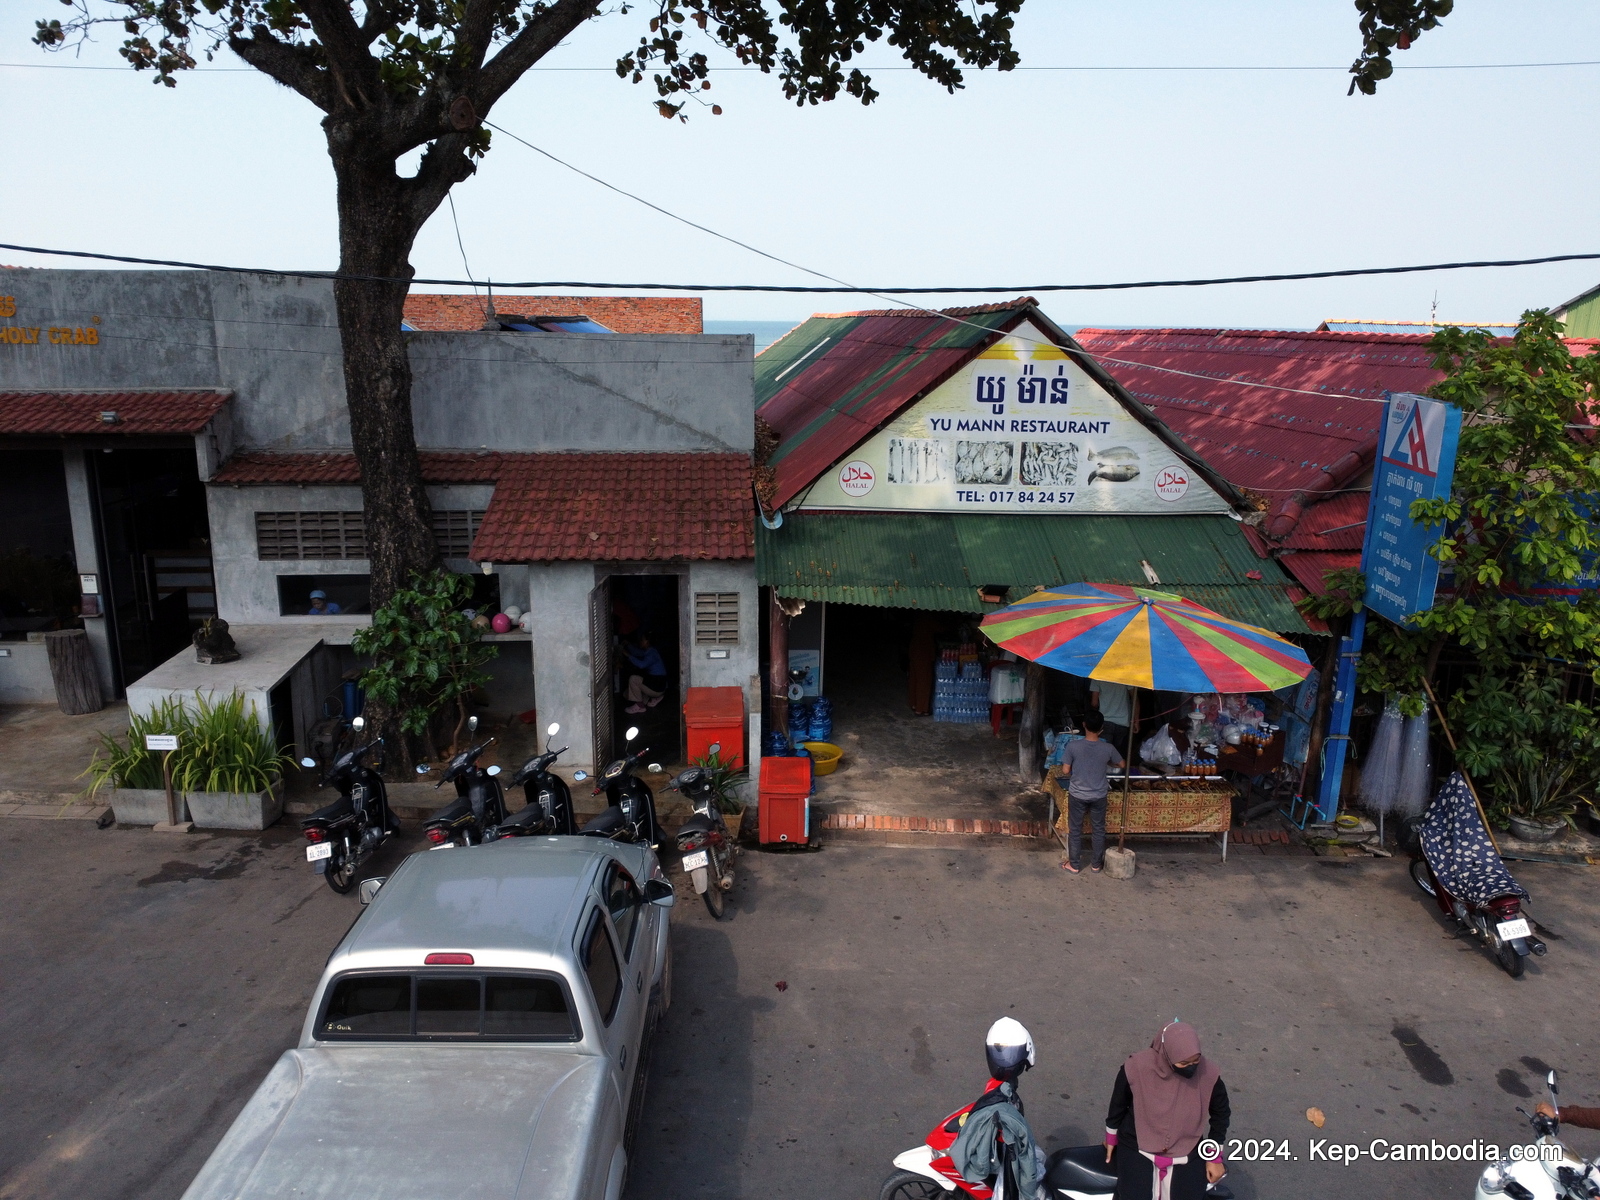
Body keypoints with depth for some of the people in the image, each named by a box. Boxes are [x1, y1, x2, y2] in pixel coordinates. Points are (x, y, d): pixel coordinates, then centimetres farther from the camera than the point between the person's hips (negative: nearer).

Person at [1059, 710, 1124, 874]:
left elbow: (1065, 771, -12)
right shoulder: (1108, 748, -14)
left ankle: (1074, 864, 23)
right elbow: (1121, 764, 5)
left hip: (1077, 795, -1)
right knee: (1098, 830, 19)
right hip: (1099, 796, 1)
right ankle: (1096, 864, 30)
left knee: (1075, 830, 14)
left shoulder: (1073, 746, -20)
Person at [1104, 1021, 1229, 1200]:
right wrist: (1111, 1138, 11)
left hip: (1186, 1154, 2)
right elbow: (1118, 1103, -2)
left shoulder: (1208, 1073, -17)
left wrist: (1215, 1157, 5)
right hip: (1138, 1149, -1)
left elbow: (1220, 1113, 3)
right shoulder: (1136, 1068, -22)